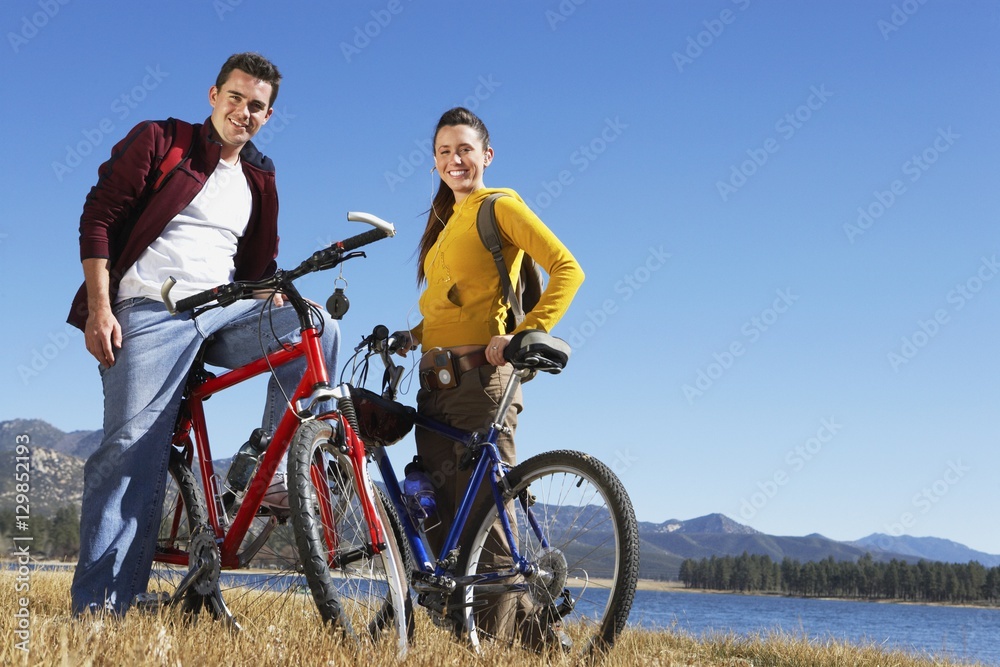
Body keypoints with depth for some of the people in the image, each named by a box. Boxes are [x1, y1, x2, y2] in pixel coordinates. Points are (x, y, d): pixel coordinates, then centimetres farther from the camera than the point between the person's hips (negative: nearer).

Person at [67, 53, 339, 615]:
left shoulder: (259, 179, 20)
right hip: (151, 314, -4)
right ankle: (97, 604, -11)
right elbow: (99, 217, 0)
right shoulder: (158, 141, 6)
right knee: (134, 448, -14)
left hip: (225, 314, 4)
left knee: (319, 326, -20)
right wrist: (99, 309, -10)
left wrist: (284, 311, 3)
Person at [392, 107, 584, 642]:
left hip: (480, 376, -8)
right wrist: (412, 335, 7)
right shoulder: (446, 220, 22)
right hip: (435, 379, 8)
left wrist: (524, 332, -19)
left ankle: (495, 638, -4)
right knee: (438, 517, 7)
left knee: (482, 517, -9)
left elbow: (567, 268, -12)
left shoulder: (499, 206, -2)